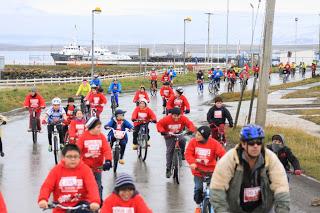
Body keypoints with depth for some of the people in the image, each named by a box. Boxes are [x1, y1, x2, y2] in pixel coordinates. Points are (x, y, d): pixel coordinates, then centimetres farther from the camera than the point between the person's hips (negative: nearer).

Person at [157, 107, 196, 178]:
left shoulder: (183, 118, -18)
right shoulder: (166, 119, -21)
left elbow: (190, 124, -21)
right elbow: (159, 124, -18)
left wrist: (191, 130, -41)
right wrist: (162, 131, -35)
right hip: (169, 136, -1)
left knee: (183, 140, -34)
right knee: (169, 151, -4)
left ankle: (182, 153, -4)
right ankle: (168, 169, 5)